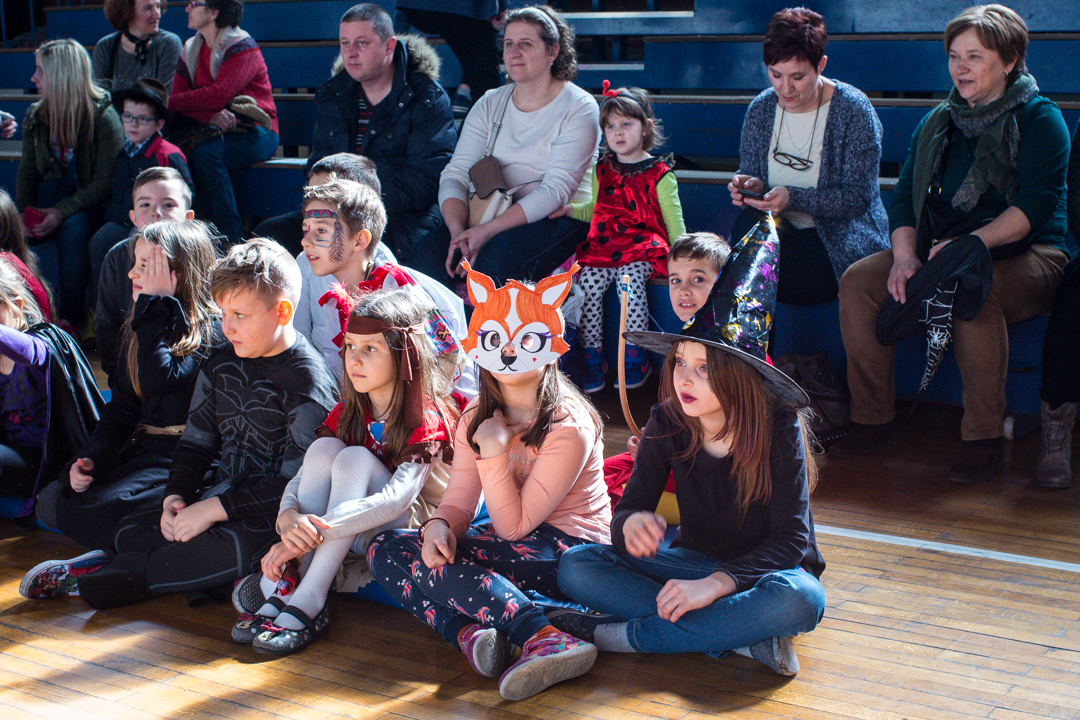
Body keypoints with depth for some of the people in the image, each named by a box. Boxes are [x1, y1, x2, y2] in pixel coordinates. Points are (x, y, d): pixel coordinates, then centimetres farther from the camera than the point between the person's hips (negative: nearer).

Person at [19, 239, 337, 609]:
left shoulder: (308, 383, -17)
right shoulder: (220, 363, 8)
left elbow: (296, 483, -21)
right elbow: (195, 441, 13)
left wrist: (214, 509, -21)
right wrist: (175, 497, -6)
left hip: (274, 512, -8)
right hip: (219, 495, 8)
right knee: (131, 532, -4)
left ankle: (92, 580, -23)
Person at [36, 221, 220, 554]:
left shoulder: (210, 332, -12)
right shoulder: (138, 329, 14)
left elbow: (158, 380, -27)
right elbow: (122, 405, 14)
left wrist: (156, 307, -18)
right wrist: (92, 457, -3)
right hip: (139, 449, 8)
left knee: (92, 511, -26)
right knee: (51, 503, -7)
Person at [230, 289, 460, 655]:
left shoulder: (427, 419, -17)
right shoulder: (348, 412, 3)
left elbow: (398, 498, -32)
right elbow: (302, 477, -4)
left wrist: (313, 532, -40)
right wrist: (289, 517, -29)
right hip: (351, 536, 6)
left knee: (355, 458, -28)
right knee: (324, 448, -19)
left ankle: (308, 603, -37)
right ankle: (283, 587, -28)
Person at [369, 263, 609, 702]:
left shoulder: (569, 426, -14)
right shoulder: (475, 419, 8)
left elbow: (515, 525, -15)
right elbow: (459, 502, 2)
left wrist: (495, 451, -23)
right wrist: (437, 525, -21)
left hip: (569, 549, -8)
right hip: (509, 544, 8)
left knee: (432, 563, -28)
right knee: (385, 549, -9)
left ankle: (547, 642, -40)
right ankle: (469, 635, -32)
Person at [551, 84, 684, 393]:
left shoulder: (659, 173, 5)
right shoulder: (602, 170, 18)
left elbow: (673, 217, 6)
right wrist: (569, 209, 11)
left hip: (643, 245, -4)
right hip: (603, 244, 4)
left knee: (631, 279, -32)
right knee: (589, 282, -24)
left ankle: (636, 358, -18)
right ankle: (593, 357, -14)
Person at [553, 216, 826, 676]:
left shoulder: (779, 426, -18)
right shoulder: (668, 422, -9)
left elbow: (790, 538, -22)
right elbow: (632, 503, -10)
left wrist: (716, 584, -37)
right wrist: (631, 523, -37)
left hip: (760, 569, -3)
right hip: (696, 561, 4)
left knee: (800, 599, -40)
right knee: (575, 567, -18)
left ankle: (623, 636, -28)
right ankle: (743, 637, -28)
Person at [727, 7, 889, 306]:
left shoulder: (853, 110, -8)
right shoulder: (760, 110, 6)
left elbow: (859, 197, -13)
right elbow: (748, 174, 12)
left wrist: (794, 198, -26)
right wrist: (749, 186, -14)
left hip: (841, 242, -5)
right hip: (777, 227, 5)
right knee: (745, 224, -29)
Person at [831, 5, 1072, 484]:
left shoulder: (1040, 120, -4)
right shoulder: (937, 123, 14)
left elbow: (1034, 207, -16)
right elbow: (905, 197, 7)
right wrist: (905, 256, -13)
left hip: (1028, 256, -6)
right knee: (858, 280, -15)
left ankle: (984, 438, -27)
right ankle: (873, 421, -9)